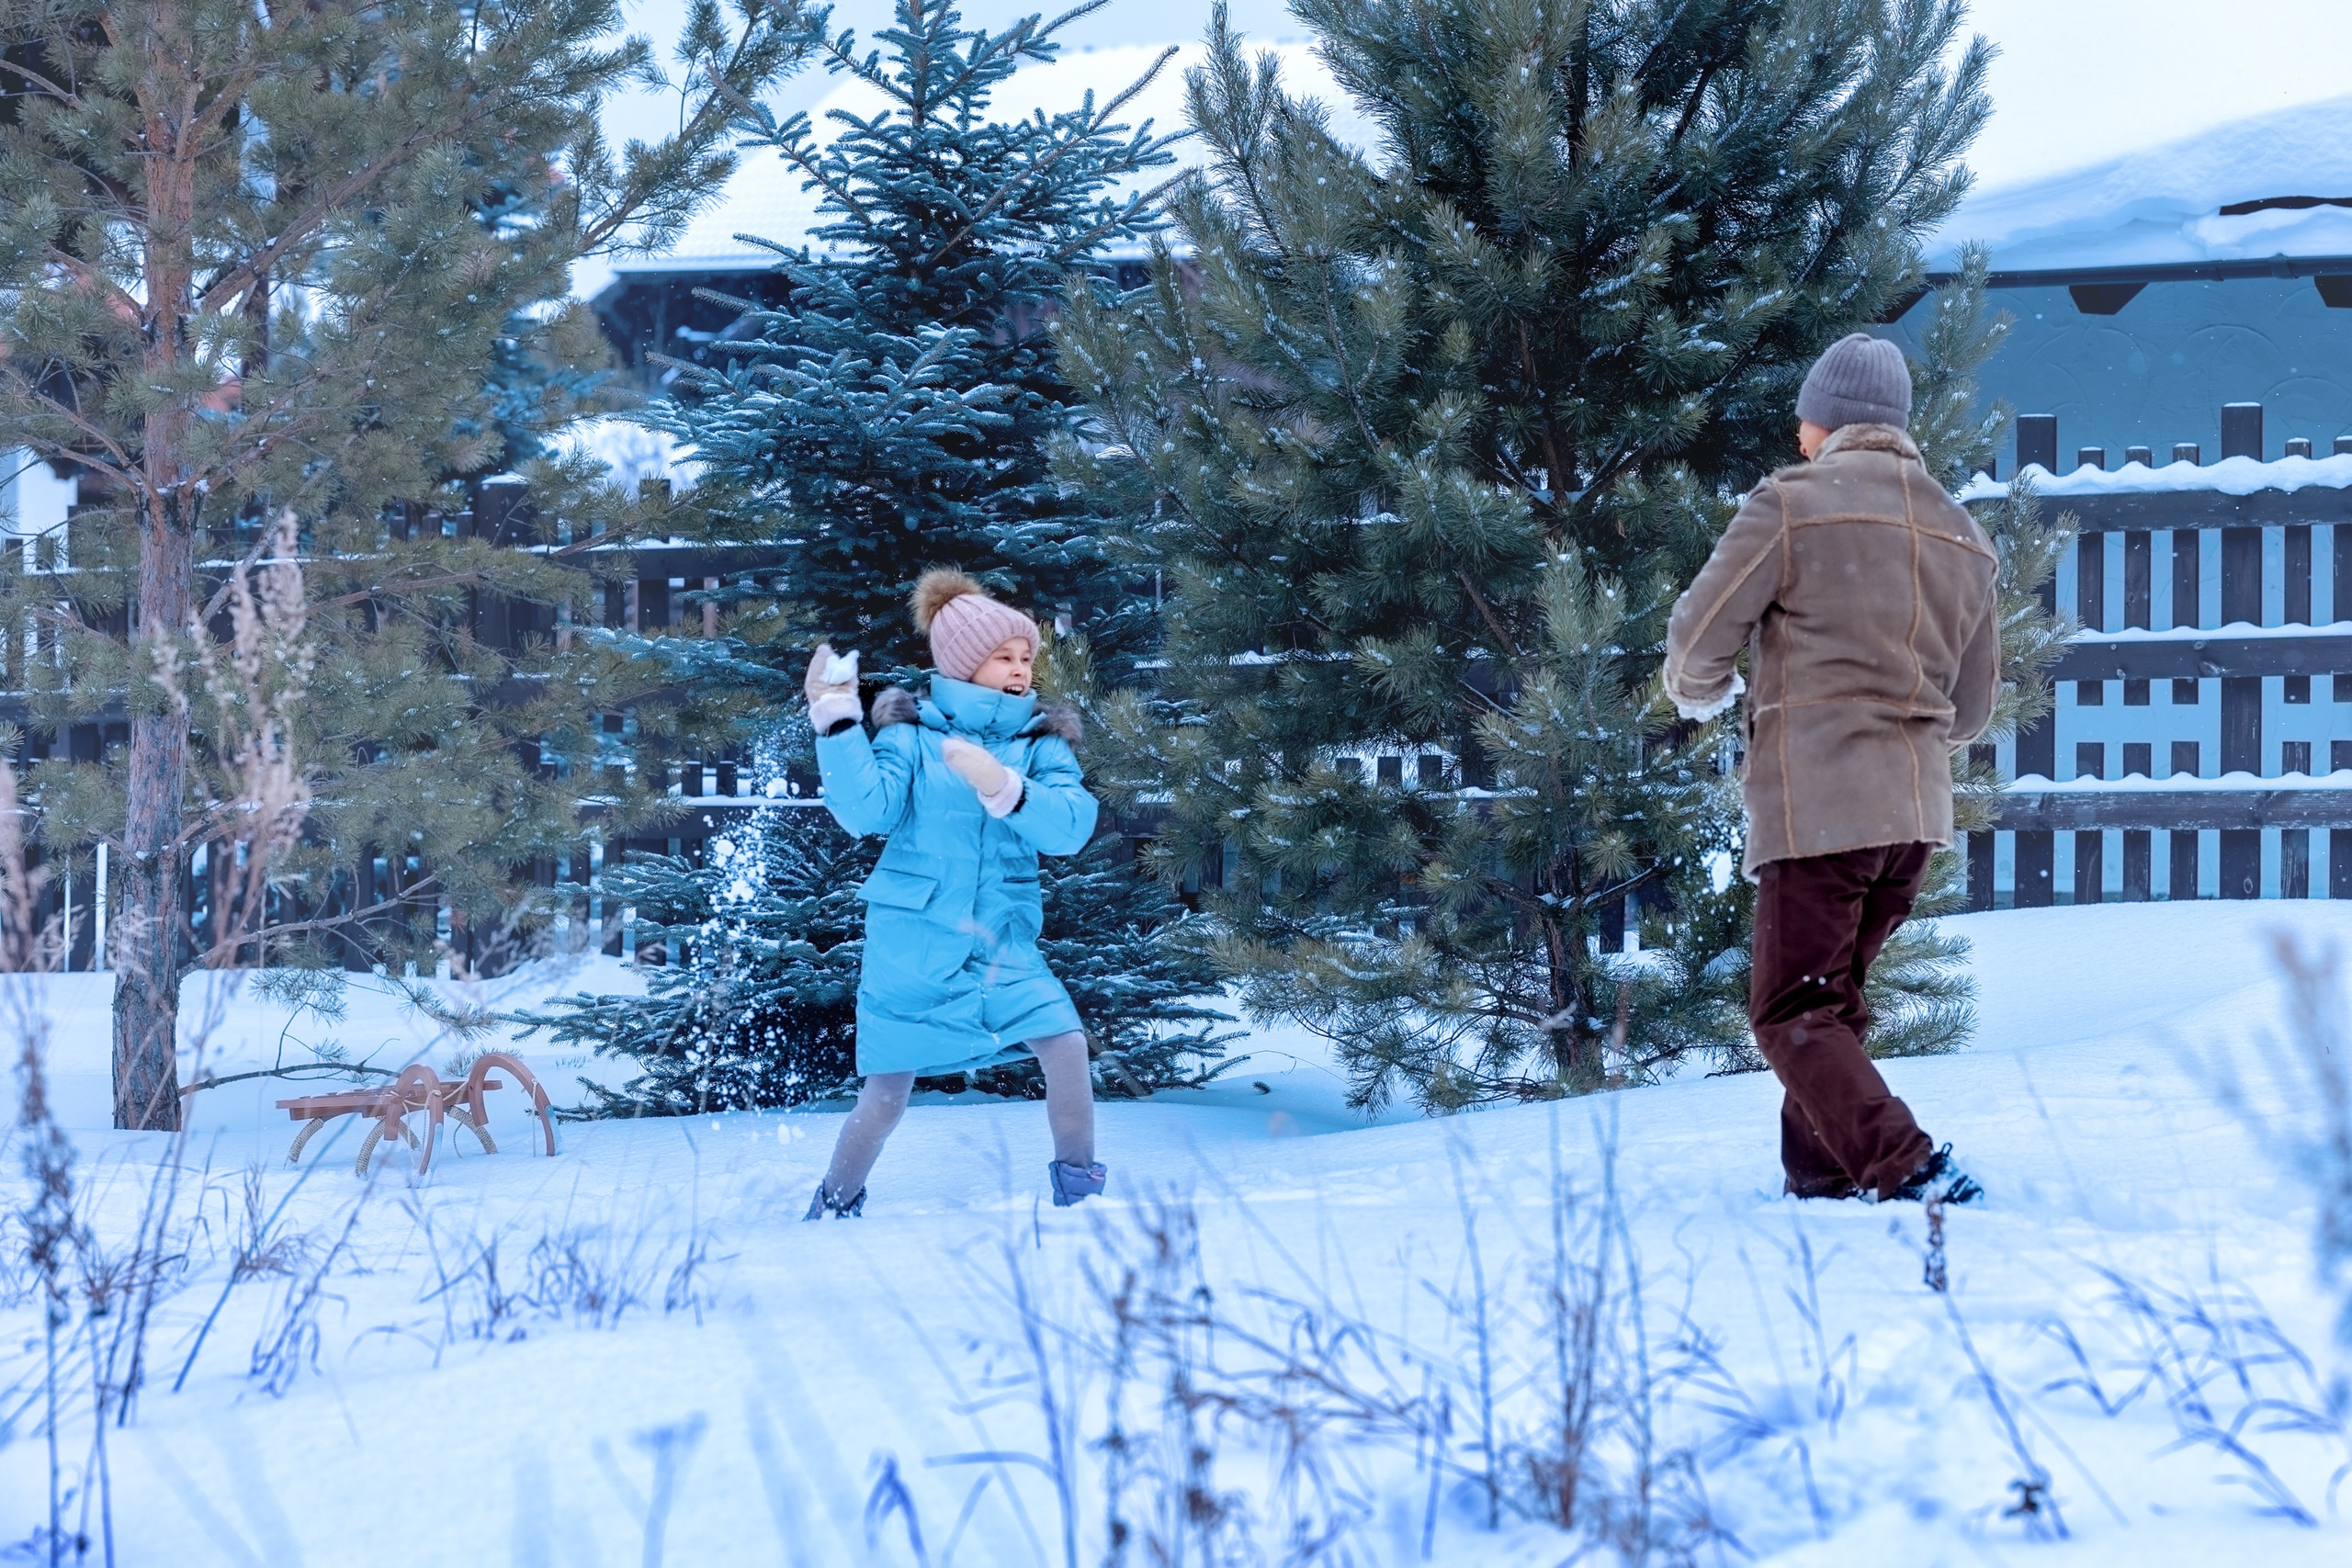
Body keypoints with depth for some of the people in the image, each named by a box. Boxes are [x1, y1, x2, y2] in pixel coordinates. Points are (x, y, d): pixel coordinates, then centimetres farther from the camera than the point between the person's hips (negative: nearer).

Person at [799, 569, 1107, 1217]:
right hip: (912, 938, -2)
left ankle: (1079, 1189, 4)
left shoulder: (1041, 743, 3)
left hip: (1002, 939, 2)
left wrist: (1003, 787, -28)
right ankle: (836, 1204, 26)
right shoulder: (912, 733, -3)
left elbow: (1072, 826, -13)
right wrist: (836, 721, -23)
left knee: (1066, 1046, -15)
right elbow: (868, 810, -16)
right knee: (889, 1088, 2)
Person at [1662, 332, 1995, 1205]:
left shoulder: (1791, 505, -6)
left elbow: (1698, 641, -4)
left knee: (1792, 1014, -3)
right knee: (1831, 999, 20)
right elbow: (1972, 709, 20)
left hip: (1816, 801, -7)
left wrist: (1700, 696, 19)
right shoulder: (1964, 539, 15)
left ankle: (1905, 1169, -18)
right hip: (1918, 809, 7)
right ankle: (1819, 1175, 20)